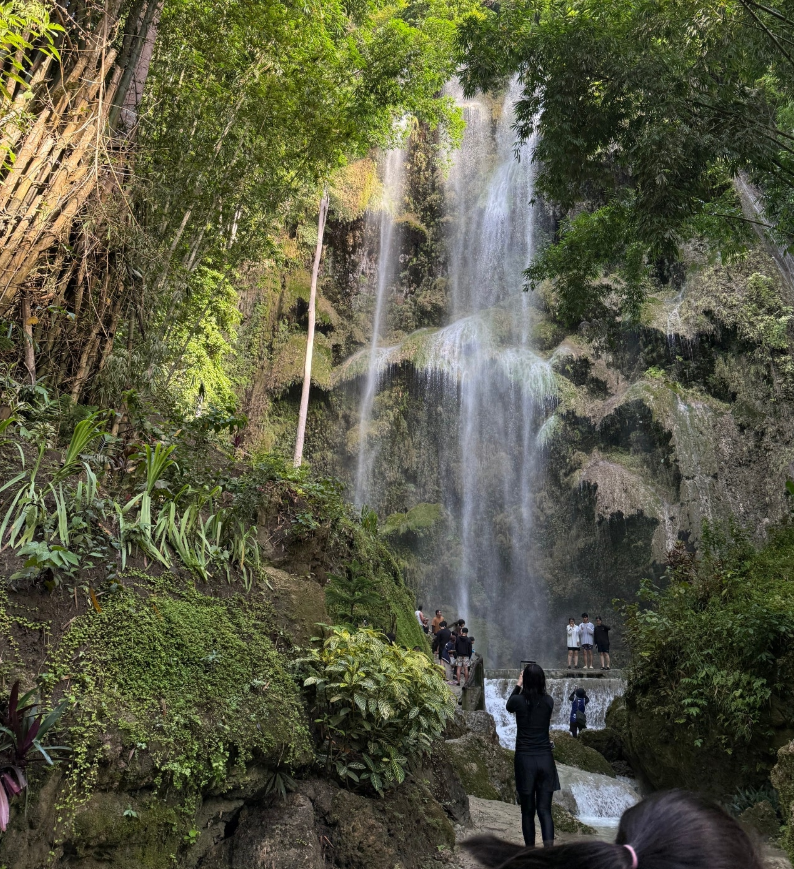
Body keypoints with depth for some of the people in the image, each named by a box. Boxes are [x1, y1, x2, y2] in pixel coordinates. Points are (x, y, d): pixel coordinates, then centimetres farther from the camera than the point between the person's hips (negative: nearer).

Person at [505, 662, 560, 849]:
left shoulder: (518, 700, -9)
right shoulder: (549, 701, -2)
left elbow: (509, 706, 15)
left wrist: (518, 685, 22)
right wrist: (535, 679, 24)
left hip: (524, 759, -2)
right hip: (545, 758, 2)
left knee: (527, 811, 12)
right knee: (544, 809, 5)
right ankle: (549, 846, -11)